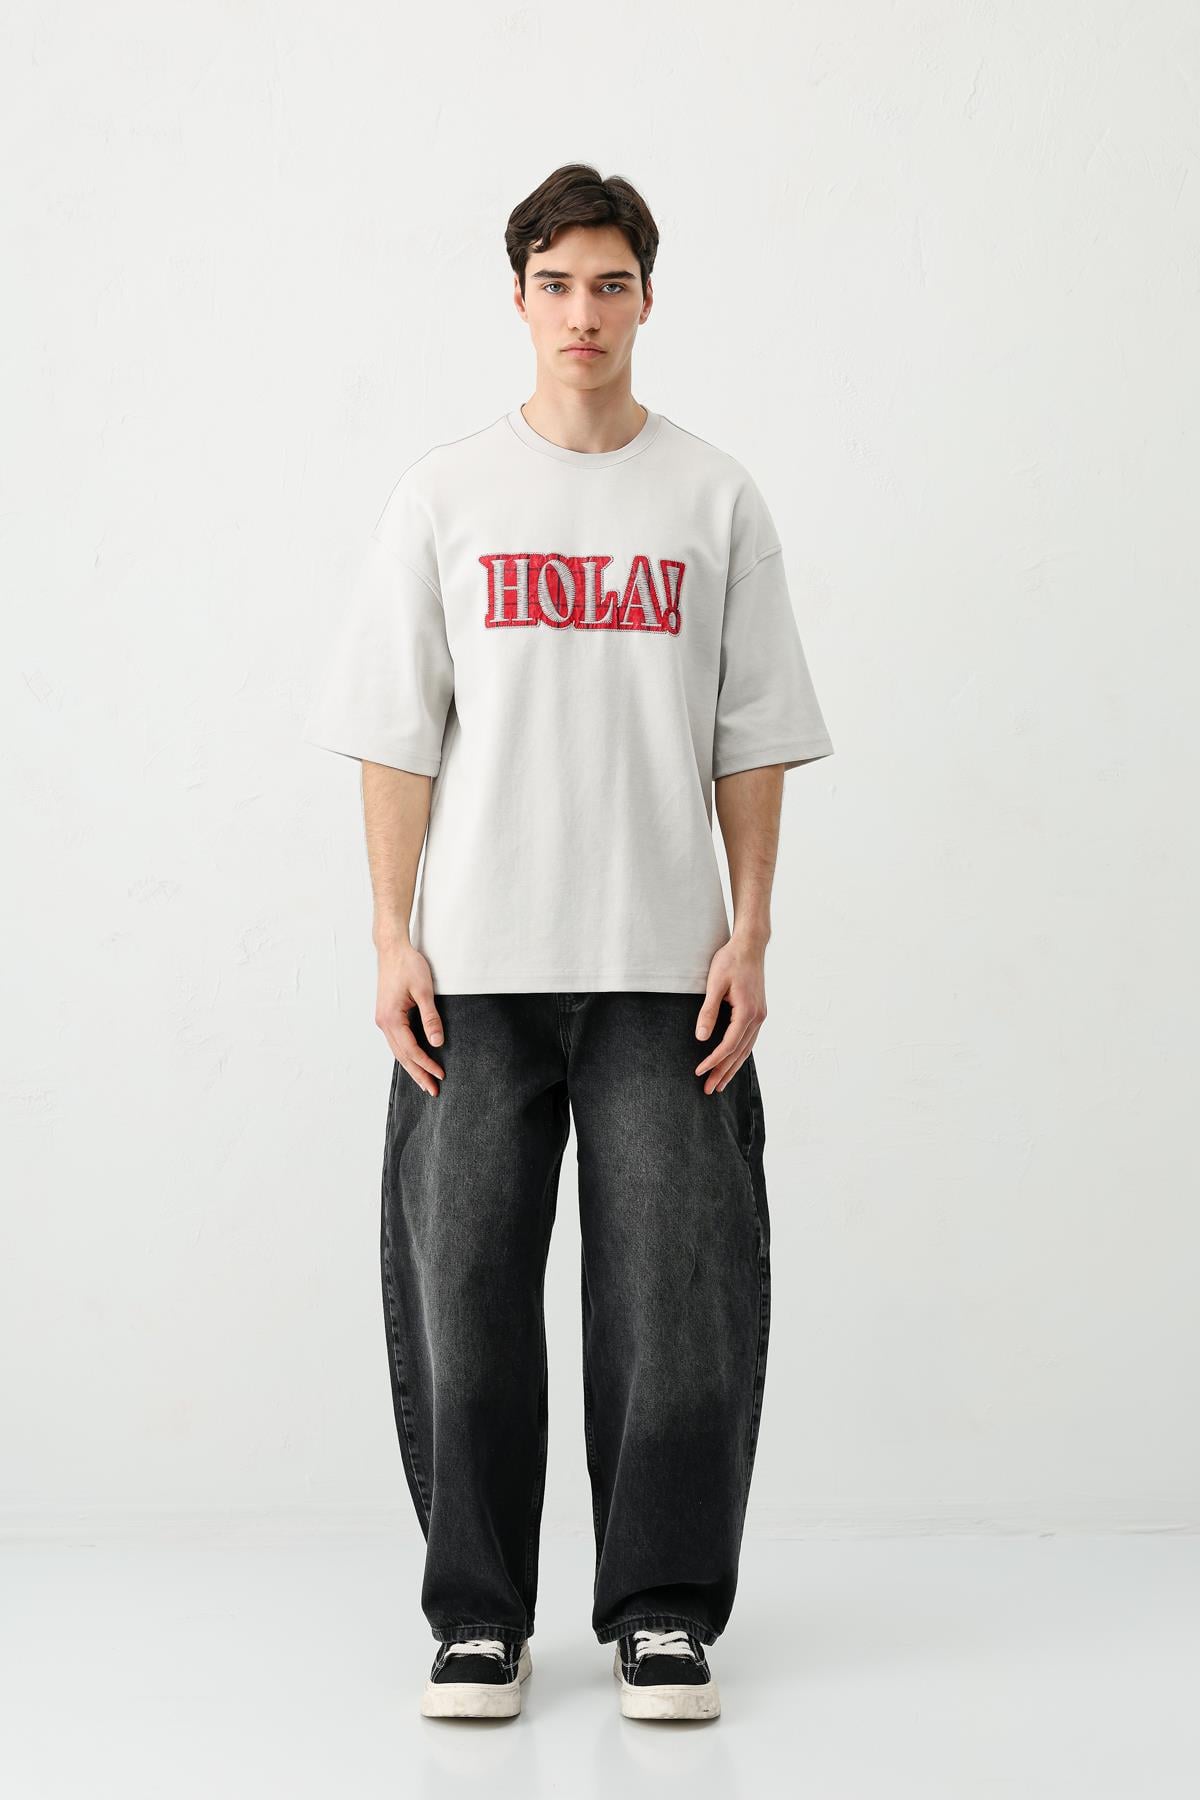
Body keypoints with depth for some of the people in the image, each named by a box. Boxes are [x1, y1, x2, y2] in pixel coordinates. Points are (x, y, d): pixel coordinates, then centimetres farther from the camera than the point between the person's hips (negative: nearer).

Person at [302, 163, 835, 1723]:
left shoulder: (715, 499, 7)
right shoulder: (446, 495, 6)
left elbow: (754, 740, 7)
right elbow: (397, 734, 5)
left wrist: (749, 938, -1)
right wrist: (393, 939, -2)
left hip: (665, 964, 0)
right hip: (476, 964, 0)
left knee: (675, 1291, 0)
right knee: (465, 1286, 2)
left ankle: (663, 1611, 13)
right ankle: (479, 1614, 14)